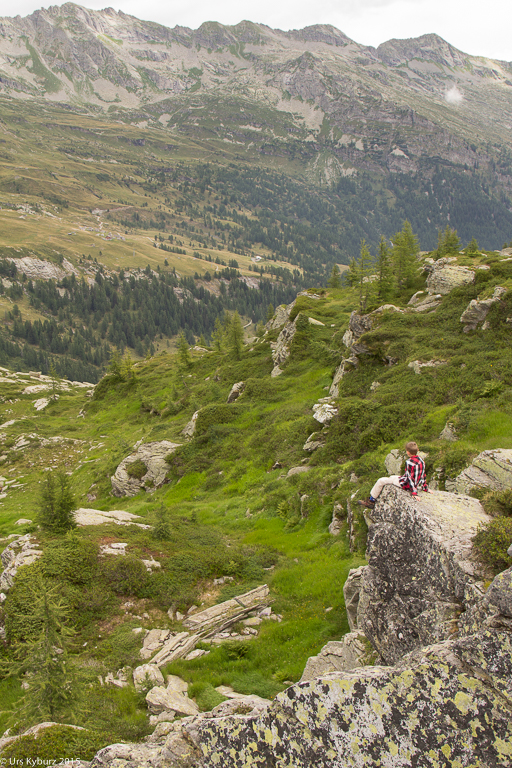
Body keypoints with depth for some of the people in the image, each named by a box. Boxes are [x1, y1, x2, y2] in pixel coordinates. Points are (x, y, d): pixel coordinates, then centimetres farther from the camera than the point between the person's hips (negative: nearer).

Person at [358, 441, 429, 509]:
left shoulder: (409, 462, -25)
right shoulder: (421, 460, 1)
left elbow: (410, 478, -25)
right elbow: (423, 476, 8)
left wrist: (414, 493, -23)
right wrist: (425, 488, 17)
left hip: (406, 484, -9)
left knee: (381, 481, -1)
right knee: (392, 477, 32)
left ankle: (371, 501, 9)